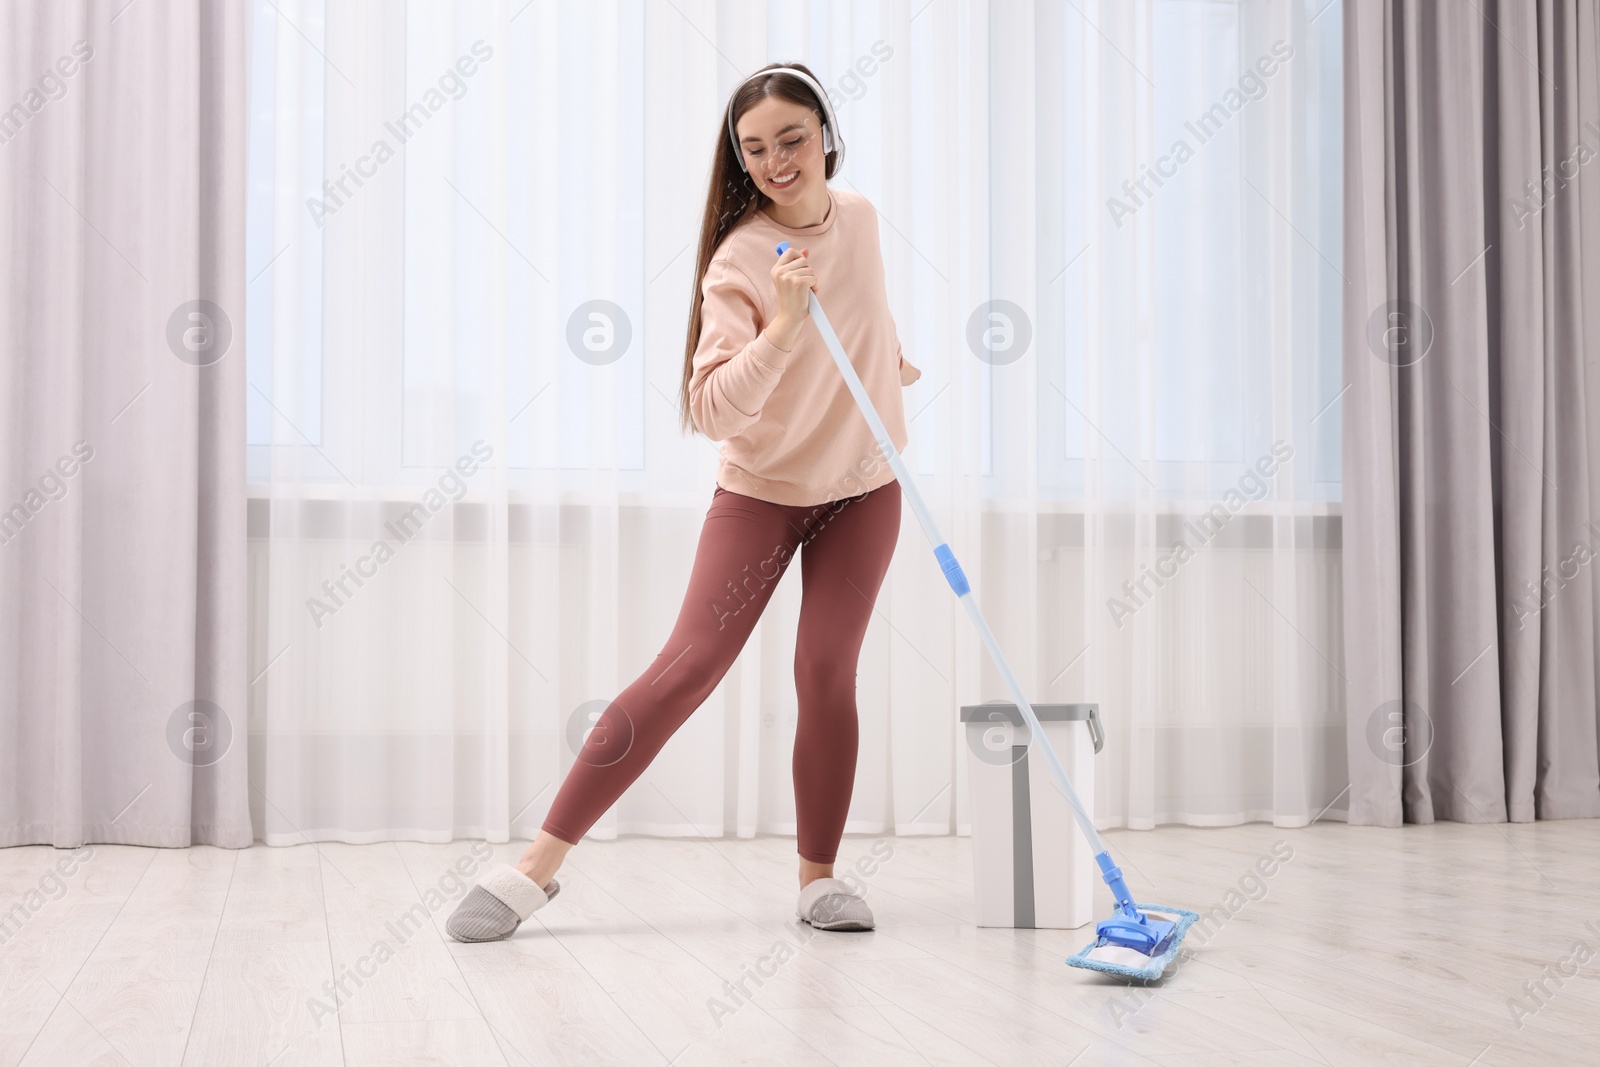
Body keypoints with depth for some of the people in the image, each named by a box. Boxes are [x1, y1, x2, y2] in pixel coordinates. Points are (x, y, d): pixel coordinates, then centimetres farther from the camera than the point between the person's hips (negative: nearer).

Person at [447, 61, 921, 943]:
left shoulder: (858, 215, -2)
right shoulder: (738, 261, -20)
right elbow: (714, 410, -30)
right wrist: (783, 326, -41)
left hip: (861, 487, 4)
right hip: (762, 490, -4)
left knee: (827, 672, -4)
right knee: (689, 665, -10)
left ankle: (818, 878, 9)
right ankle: (538, 864, -6)